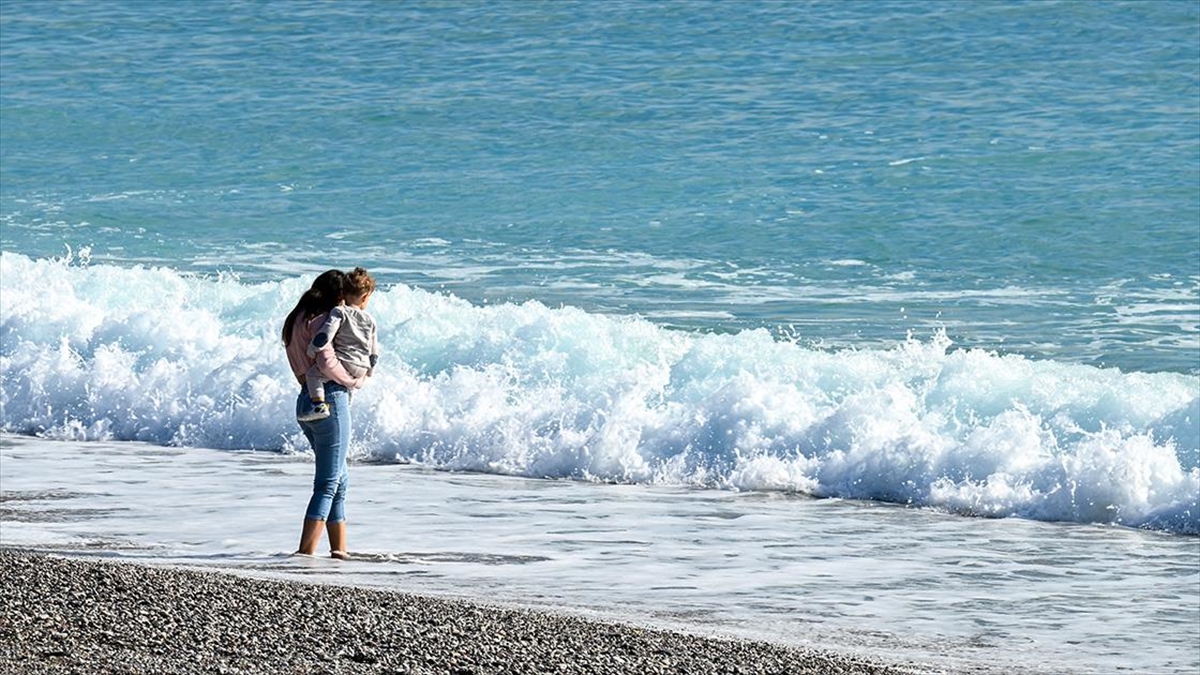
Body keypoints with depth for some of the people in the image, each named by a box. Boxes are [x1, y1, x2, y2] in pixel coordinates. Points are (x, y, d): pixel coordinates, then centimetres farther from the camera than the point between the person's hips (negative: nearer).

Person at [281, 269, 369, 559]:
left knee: (340, 481, 18)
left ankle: (339, 548, 18)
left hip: (306, 401, 9)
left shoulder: (296, 320, 16)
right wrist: (354, 381, -10)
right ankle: (306, 552, -11)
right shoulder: (319, 319, -12)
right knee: (328, 483, -6)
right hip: (329, 399, -9)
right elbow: (326, 361, -25)